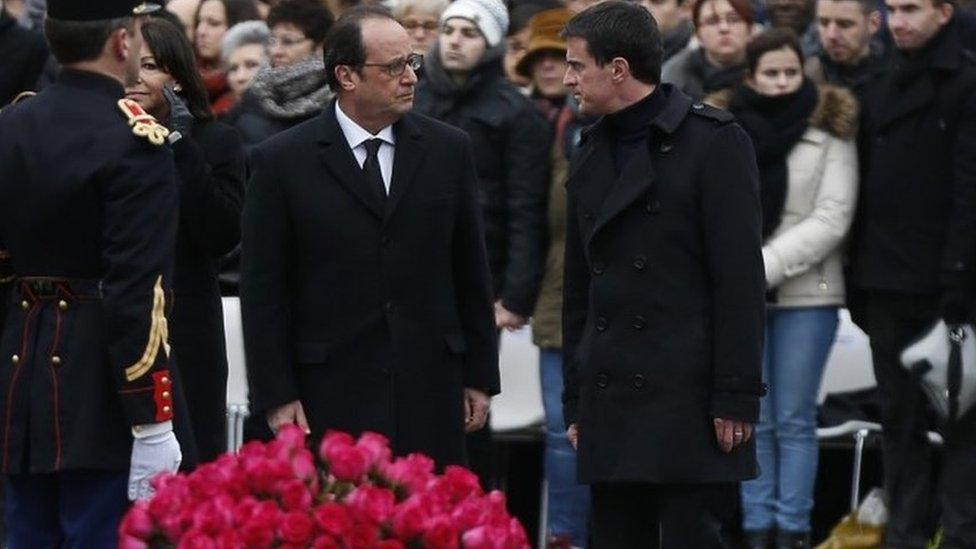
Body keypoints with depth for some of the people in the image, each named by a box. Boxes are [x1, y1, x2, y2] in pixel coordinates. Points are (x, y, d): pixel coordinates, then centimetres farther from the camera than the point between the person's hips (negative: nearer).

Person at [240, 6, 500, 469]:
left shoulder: (448, 149, 8)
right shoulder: (281, 161, -1)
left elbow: (471, 271, 13)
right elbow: (263, 292, 0)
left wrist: (479, 377, 11)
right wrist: (276, 398, -5)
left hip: (429, 393, 3)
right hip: (330, 400, -2)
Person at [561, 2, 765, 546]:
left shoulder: (715, 141, -5)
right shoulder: (591, 155, 16)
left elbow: (741, 277, -9)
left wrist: (736, 396, -13)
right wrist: (575, 400, 17)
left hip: (688, 398, -7)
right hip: (611, 408, 7)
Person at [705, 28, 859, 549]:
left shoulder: (829, 129, 0)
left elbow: (831, 218, -6)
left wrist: (765, 265, -12)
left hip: (805, 294, -1)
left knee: (794, 421, 0)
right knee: (752, 421, 3)